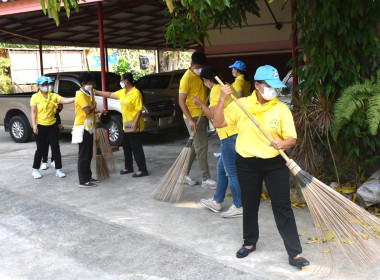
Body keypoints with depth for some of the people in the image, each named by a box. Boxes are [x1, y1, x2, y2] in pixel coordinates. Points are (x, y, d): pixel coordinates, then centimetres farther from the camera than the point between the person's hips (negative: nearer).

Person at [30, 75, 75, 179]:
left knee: (55, 147, 2)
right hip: (40, 127, -3)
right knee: (41, 149, 4)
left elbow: (65, 100, -8)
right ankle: (36, 170, 21)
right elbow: (33, 112, -4)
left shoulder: (53, 96, 5)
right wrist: (34, 125, -13)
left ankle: (58, 169, 9)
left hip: (52, 126, 3)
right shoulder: (35, 97, -1)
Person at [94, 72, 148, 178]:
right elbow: (110, 95, 20)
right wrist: (96, 91, 20)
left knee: (137, 148, -5)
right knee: (126, 148, 17)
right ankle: (128, 167, 31)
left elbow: (139, 109, -21)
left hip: (134, 127, -9)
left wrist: (136, 122, -29)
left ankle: (142, 170, 2)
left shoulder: (136, 93, -17)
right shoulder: (122, 92, 11)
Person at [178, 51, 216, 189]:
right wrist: (190, 120, -24)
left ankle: (184, 173, 22)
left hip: (202, 115, 8)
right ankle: (206, 179, -2)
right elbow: (181, 101, -17)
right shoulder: (187, 78, -14)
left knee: (195, 146, 12)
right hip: (193, 117, -8)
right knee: (202, 146, -8)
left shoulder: (201, 75, 12)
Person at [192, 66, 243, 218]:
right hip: (236, 131, 10)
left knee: (231, 171, -3)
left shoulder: (216, 90, -11)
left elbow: (212, 115, -15)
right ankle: (217, 201, 28)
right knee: (221, 168, 18)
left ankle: (239, 206, 5)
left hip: (229, 134, -10)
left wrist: (201, 104, -1)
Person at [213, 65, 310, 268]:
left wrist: (282, 144, -31)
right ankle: (250, 242, 37)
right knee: (249, 205, 16)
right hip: (247, 164, 1)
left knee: (283, 207, -2)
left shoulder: (281, 108, -5)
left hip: (275, 164, -1)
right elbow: (219, 123, -2)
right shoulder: (241, 104, -2)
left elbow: (292, 138, -8)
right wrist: (222, 100, -14)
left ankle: (295, 254, 7)